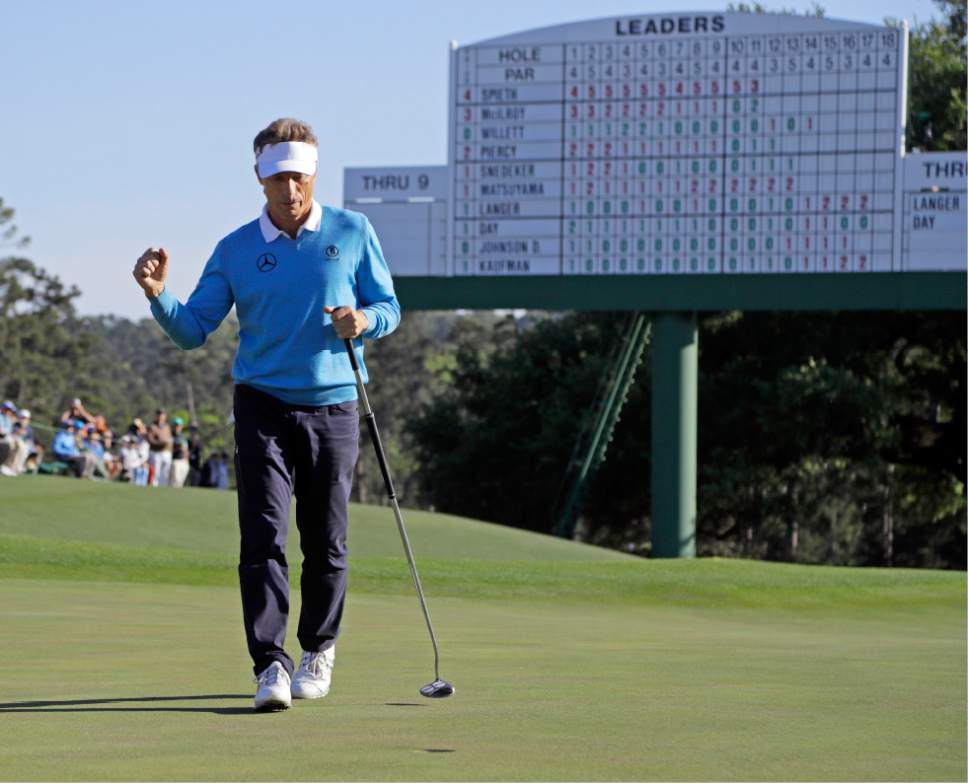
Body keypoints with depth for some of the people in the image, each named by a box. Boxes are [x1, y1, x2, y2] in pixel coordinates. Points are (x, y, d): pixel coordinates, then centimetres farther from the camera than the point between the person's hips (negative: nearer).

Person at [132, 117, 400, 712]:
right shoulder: (236, 251, 4)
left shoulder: (353, 233, 3)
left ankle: (319, 651, 25)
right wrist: (158, 295, -16)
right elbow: (193, 330, 3)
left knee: (327, 543, 6)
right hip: (263, 406, 0)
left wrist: (363, 319, -15)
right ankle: (271, 665, -12)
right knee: (264, 538, -12)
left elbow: (388, 307, 7)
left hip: (334, 406, 0)